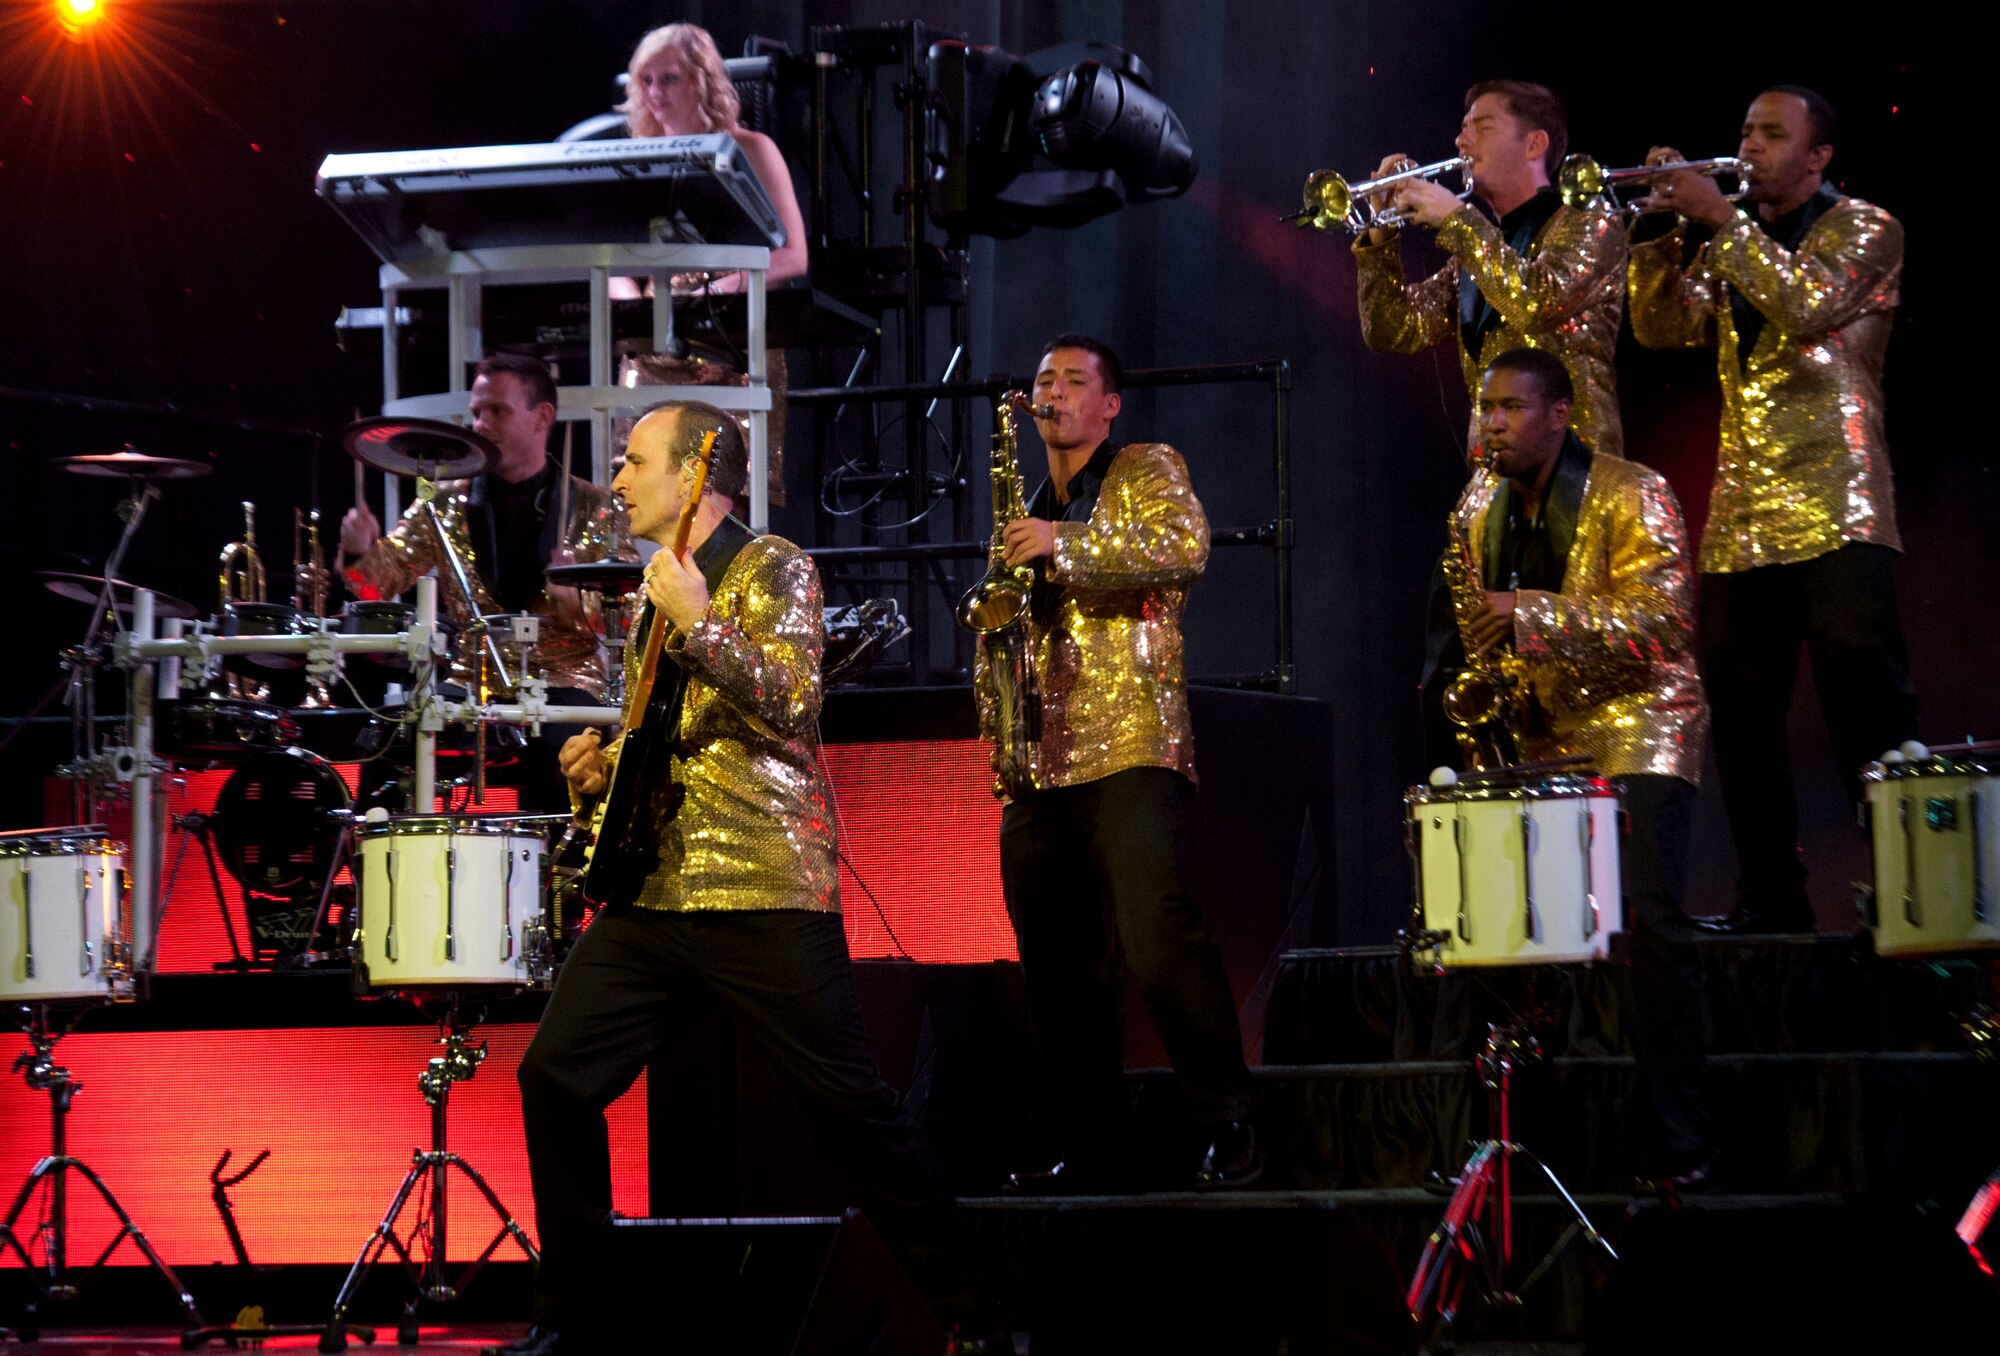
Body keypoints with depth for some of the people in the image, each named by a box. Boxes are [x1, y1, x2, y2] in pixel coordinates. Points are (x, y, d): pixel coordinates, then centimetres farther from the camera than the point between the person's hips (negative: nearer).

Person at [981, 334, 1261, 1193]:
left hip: (1130, 751, -7)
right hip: (1038, 765, 7)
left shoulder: (1147, 472, 7)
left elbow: (1185, 546, -14)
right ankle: (1096, 1153, 11)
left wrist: (1065, 545, -19)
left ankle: (1230, 1129, -12)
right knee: (1058, 970, 5)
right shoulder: (1029, 509, 25)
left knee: (1157, 938, -20)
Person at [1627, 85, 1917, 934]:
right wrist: (1664, 227, -4)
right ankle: (1771, 895, 9)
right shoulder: (1735, 244, 21)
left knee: (1865, 695, -12)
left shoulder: (1864, 229, 3)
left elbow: (1811, 305, -16)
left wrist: (1720, 220, -15)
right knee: (1741, 705, 4)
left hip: (1834, 505, -6)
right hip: (1743, 513, 6)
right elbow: (1665, 327, 8)